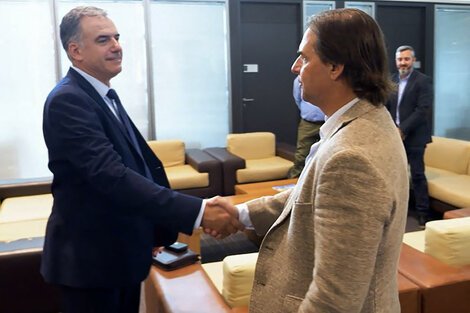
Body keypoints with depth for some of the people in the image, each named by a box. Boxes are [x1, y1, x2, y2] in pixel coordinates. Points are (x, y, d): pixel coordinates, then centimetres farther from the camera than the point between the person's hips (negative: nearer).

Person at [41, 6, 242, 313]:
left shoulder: (105, 95, 9)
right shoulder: (68, 100, -21)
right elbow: (112, 175, -32)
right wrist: (198, 211, -36)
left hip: (123, 251, 9)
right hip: (92, 259, -9)